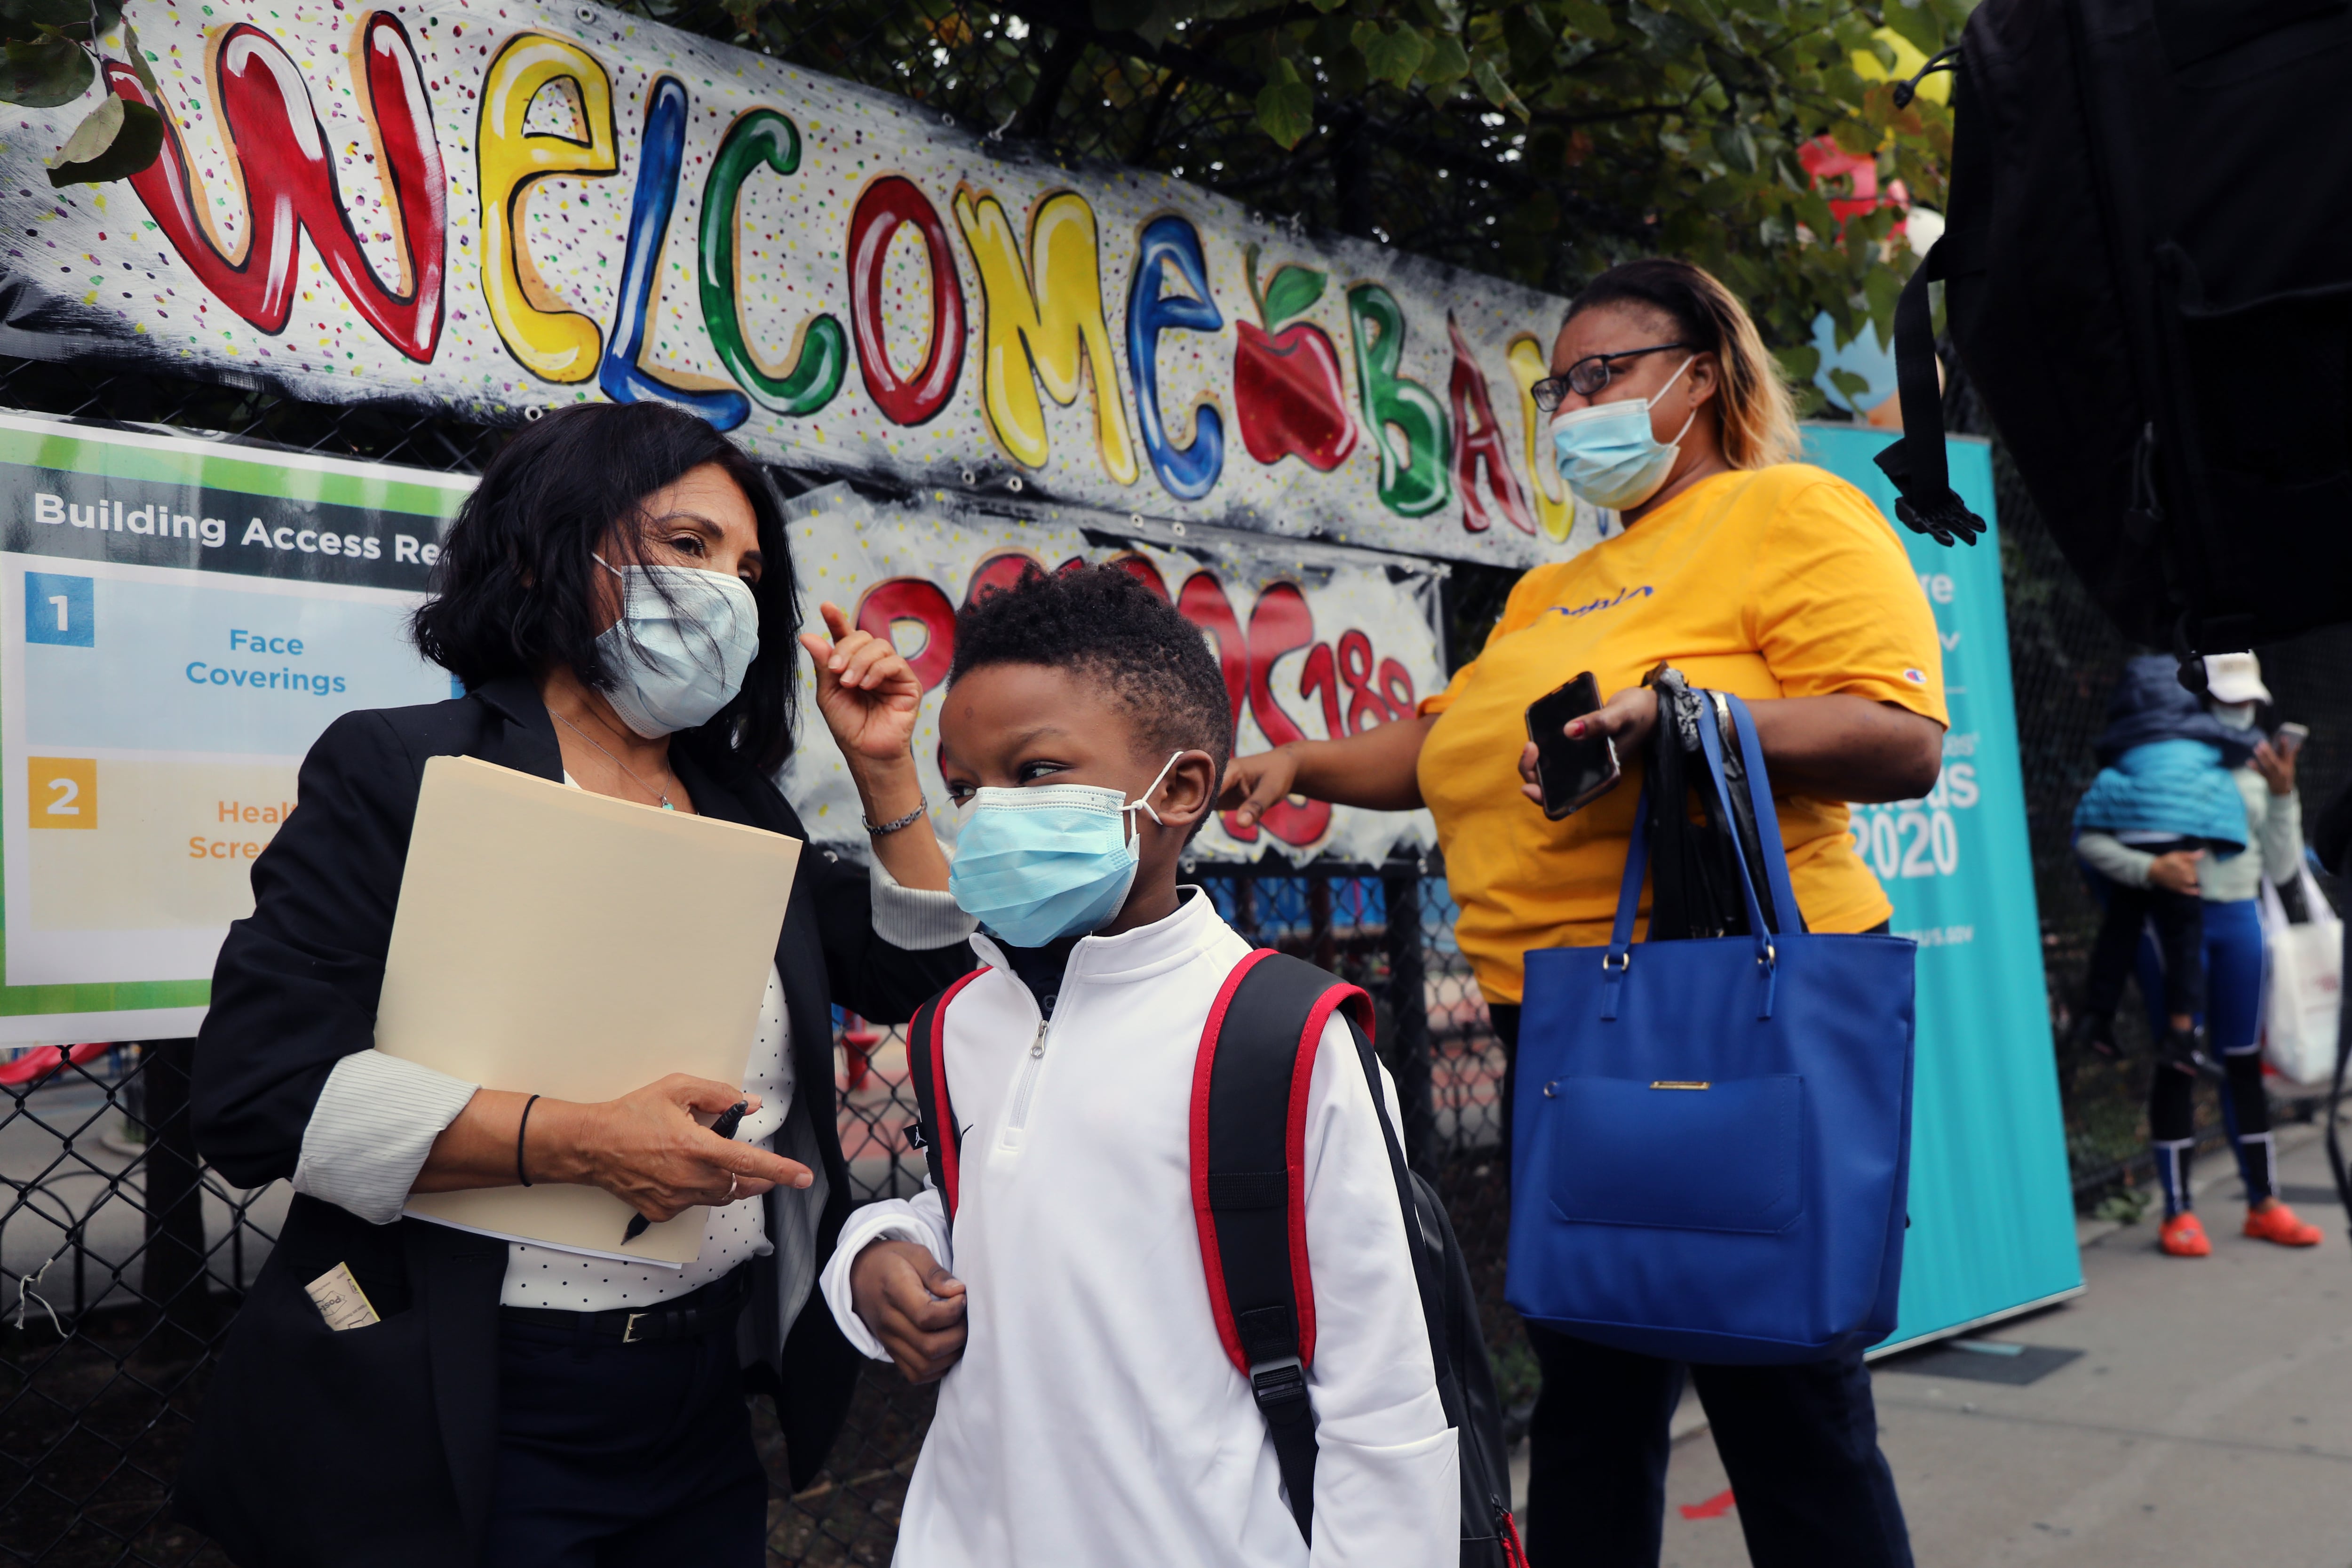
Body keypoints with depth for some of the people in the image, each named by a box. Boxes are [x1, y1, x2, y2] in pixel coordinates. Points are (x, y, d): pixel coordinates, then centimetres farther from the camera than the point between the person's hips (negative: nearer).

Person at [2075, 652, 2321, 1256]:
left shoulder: (2255, 769, 14)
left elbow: (2281, 869, 11)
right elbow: (2089, 839, -8)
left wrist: (2284, 796, 0)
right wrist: (2150, 869, -23)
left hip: (2238, 918, 5)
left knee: (2244, 1059, 11)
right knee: (2178, 1059, -2)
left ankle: (2264, 1203, 22)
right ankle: (2178, 1211, 6)